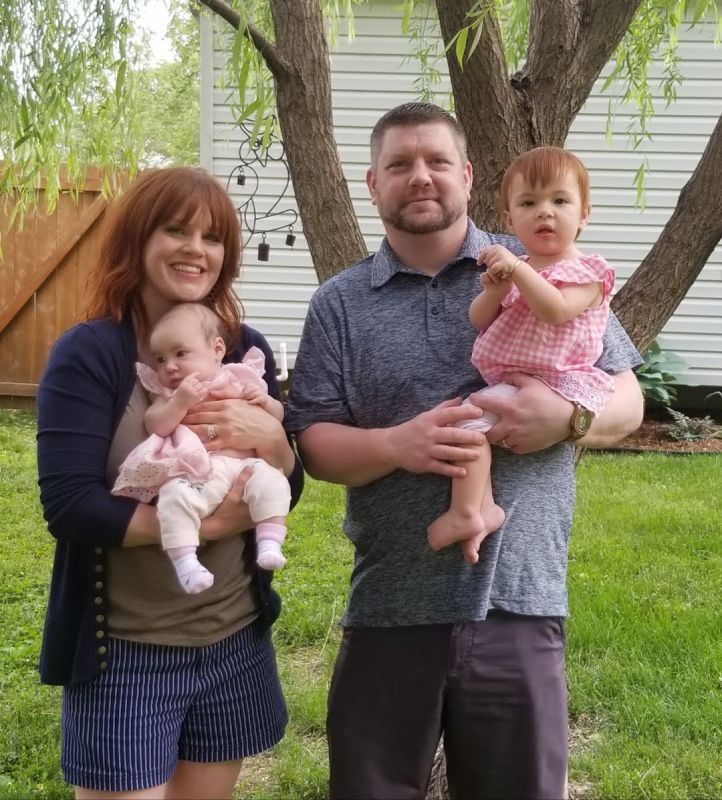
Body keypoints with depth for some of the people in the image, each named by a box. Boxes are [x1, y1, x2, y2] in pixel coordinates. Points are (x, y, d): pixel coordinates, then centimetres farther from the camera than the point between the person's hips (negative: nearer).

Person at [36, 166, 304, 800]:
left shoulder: (247, 350, 3)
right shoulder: (88, 354, -12)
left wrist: (269, 436, -17)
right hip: (122, 650, -5)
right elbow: (68, 505, -19)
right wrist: (206, 523, -21)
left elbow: (286, 493, 4)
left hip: (236, 640, 5)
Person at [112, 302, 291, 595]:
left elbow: (278, 417, 23)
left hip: (243, 465, 1)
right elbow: (155, 425, -1)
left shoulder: (240, 380, 18)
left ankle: (270, 542, -22)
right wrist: (180, 402, -13)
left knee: (271, 479, -26)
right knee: (175, 496, -31)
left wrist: (265, 401, 2)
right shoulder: (168, 393, 18)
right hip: (195, 473, -1)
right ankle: (185, 561, -32)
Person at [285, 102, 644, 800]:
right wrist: (395, 445, -20)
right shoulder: (338, 304, 4)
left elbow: (626, 400, 5)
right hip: (389, 609, 1)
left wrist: (569, 416, -17)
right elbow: (312, 442, 0)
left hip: (518, 603, 0)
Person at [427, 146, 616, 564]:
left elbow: (556, 310, -22)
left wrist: (518, 270, -24)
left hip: (554, 383, -8)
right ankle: (484, 506, -10)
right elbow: (479, 322, 10)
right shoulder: (511, 268, 18)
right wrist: (494, 292, -9)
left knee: (472, 413, -22)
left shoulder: (587, 272, -2)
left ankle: (464, 513, -20)